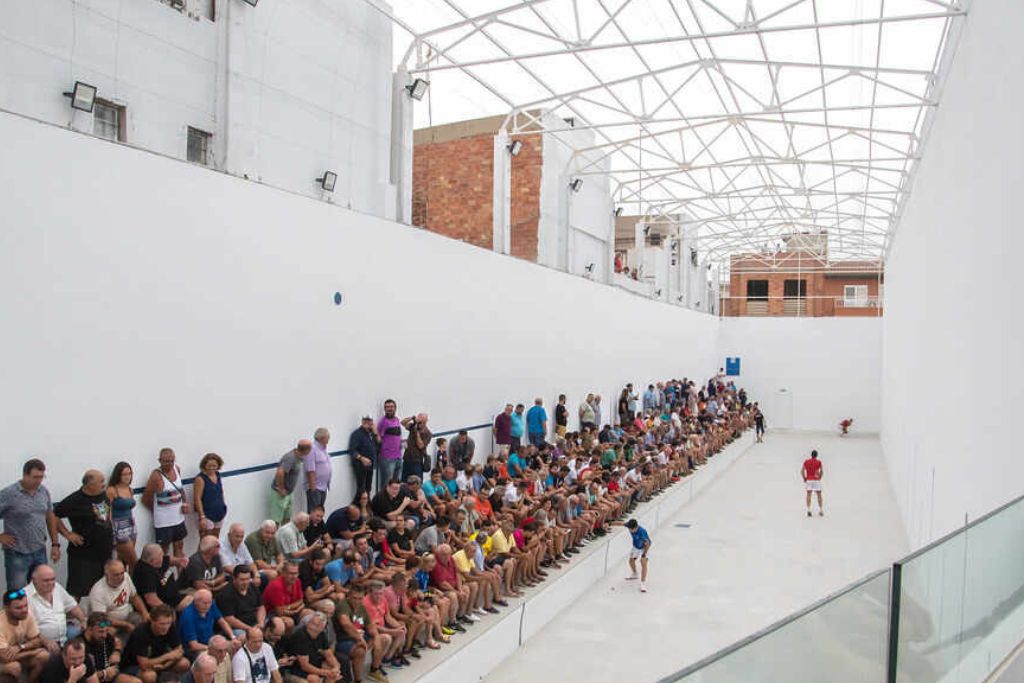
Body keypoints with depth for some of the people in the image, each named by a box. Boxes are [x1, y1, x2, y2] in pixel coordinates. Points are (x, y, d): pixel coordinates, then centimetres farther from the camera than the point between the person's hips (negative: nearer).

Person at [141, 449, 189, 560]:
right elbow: (146, 499, -12)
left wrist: (185, 503, 1)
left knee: (179, 546, 17)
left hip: (179, 518, 6)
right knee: (164, 550, 6)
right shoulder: (156, 475, -18)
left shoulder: (177, 469, 2)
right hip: (163, 521, -6)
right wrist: (160, 509, 0)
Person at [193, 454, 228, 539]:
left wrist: (223, 507, 16)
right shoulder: (201, 478, -14)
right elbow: (197, 499, -17)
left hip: (219, 513, 7)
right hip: (207, 515, -7)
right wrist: (202, 517, -21)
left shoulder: (218, 475, 6)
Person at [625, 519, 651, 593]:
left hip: (644, 547, -6)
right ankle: (634, 575, 46)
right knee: (631, 561, 17)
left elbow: (648, 544, -33)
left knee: (643, 563, -18)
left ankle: (643, 583, -14)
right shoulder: (630, 526, -27)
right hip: (635, 546, 6)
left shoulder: (641, 532, -43)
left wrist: (644, 554, -26)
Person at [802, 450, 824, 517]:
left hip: (808, 480, 2)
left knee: (808, 495, 3)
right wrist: (820, 478, 4)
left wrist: (804, 479, 6)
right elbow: (821, 471, -9)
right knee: (819, 495, 8)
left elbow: (802, 471, -1)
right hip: (816, 480, -1)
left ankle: (808, 510, -6)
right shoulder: (818, 462, -1)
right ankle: (821, 511, 11)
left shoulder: (806, 461, 5)